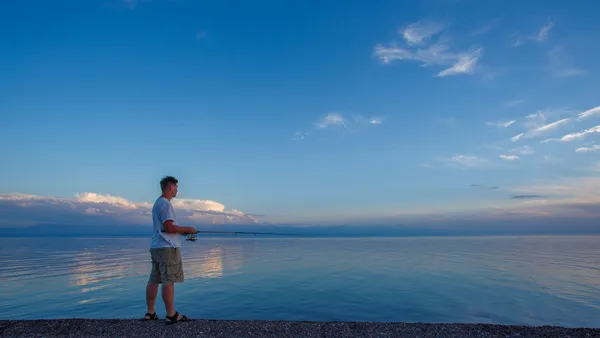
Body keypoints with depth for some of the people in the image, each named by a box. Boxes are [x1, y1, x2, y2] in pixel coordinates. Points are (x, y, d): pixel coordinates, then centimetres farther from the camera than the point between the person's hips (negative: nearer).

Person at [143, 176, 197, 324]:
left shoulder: (157, 202, 18)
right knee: (168, 280, -7)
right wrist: (187, 229, -7)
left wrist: (182, 231, 14)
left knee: (154, 279, 11)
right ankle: (171, 315, -3)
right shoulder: (165, 203, -13)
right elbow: (169, 228, -20)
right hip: (167, 248, -10)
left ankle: (150, 313, 17)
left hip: (156, 247, 10)